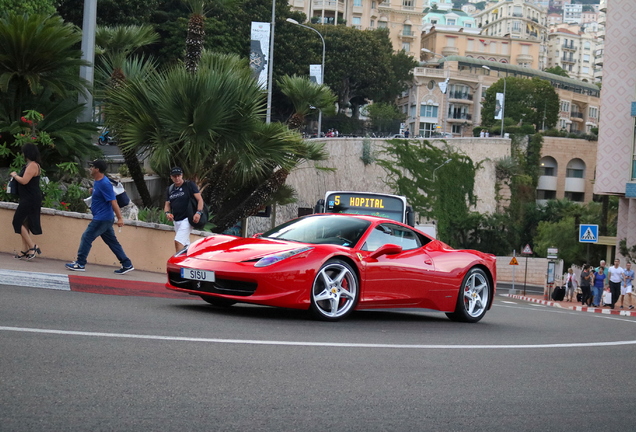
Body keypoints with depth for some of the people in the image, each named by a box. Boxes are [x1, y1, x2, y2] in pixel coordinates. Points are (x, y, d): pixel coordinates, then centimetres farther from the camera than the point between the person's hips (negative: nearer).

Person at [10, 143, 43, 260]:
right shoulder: (33, 165, 15)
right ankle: (26, 250, 13)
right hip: (29, 199, 10)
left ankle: (33, 246, -9)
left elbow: (24, 181, -23)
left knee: (18, 222, -9)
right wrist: (17, 175, 8)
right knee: (24, 223, 11)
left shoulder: (32, 165, -17)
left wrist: (14, 175, -6)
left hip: (30, 200, -10)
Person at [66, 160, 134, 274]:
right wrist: (92, 192, 11)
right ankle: (127, 264, 14)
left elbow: (113, 201, -22)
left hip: (102, 218, -10)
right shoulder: (97, 182, 11)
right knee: (112, 241, 12)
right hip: (104, 218, 10)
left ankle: (80, 263, 3)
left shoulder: (104, 184, -19)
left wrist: (120, 218, -24)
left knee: (86, 237, -5)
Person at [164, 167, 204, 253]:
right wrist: (167, 213, -6)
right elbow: (167, 204, 17)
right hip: (176, 221, 7)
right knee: (185, 246, 11)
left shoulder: (189, 185, -3)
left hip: (187, 219, -7)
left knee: (178, 241, -20)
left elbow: (200, 199, -7)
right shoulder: (170, 189, 15)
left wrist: (198, 212, -22)